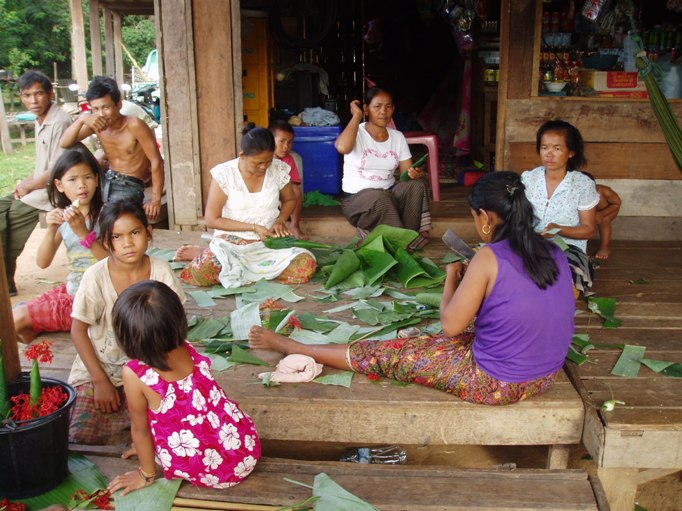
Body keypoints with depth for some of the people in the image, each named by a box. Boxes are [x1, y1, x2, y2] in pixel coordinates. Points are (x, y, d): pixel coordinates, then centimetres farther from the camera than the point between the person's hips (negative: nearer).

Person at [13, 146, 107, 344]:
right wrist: (51, 230, -18)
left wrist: (83, 232, -32)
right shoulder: (62, 217, 1)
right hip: (70, 291, 6)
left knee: (18, 319, -7)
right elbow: (43, 262, -1)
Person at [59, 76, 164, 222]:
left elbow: (156, 161, -19)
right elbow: (64, 144, -6)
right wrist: (81, 119, -23)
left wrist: (155, 200, -21)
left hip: (130, 186, -7)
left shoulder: (134, 125, -19)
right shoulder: (96, 125, -2)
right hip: (107, 180, 7)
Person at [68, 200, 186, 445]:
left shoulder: (160, 271, -9)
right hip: (101, 367, -1)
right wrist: (100, 381, -10)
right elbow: (78, 330, -7)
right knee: (81, 435, -18)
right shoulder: (97, 276, -15)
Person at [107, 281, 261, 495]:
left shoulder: (134, 375, -19)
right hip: (248, 452, 5)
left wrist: (146, 474, 14)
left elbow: (140, 429, -2)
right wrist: (148, 445, 29)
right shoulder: (188, 351, -3)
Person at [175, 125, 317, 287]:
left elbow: (289, 200, 16)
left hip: (269, 241, 5)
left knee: (306, 265, -26)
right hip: (232, 241, -4)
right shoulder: (224, 174, -13)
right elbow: (212, 220, -10)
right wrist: (254, 227, -16)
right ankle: (205, 254, 4)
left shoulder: (278, 169, -4)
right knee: (201, 274, -36)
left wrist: (280, 220, -6)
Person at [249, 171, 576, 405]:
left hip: (495, 384, -7)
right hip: (544, 378, 7)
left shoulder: (489, 258, -20)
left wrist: (452, 278, 3)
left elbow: (450, 325, -14)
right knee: (426, 341, 27)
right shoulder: (554, 254, 0)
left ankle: (285, 345, 22)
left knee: (385, 354, 6)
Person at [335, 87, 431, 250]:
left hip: (390, 195, 5)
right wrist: (356, 115, -19)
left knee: (417, 185, -23)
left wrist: (415, 174, -23)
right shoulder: (356, 133, -7)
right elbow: (342, 147, -33)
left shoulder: (398, 137, 7)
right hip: (357, 199, -4)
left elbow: (407, 172, 3)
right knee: (380, 198, -37)